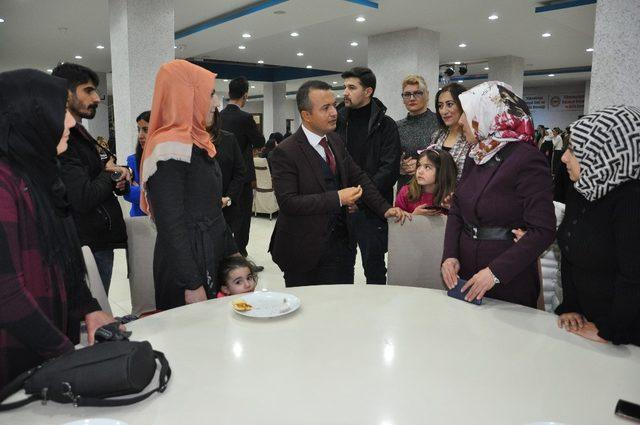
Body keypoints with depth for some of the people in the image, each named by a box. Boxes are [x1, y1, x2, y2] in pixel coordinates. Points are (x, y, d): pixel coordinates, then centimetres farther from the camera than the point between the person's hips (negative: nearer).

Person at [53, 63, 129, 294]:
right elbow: (83, 199, -26)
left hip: (100, 242, 10)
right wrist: (110, 174, -7)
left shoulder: (79, 134, 14)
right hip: (89, 247, -10)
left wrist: (120, 173, -1)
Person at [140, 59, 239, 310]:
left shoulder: (198, 143, 10)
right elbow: (170, 225, -21)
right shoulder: (169, 148, -18)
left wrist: (232, 251, 17)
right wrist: (191, 285, -20)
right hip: (185, 264, -9)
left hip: (211, 259, 9)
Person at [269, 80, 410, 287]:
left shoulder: (335, 141, 6)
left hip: (341, 244, 6)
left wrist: (385, 208, 1)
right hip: (306, 253, -6)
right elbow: (288, 202, -22)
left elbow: (358, 177, 12)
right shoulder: (285, 152, -15)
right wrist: (337, 198, -23)